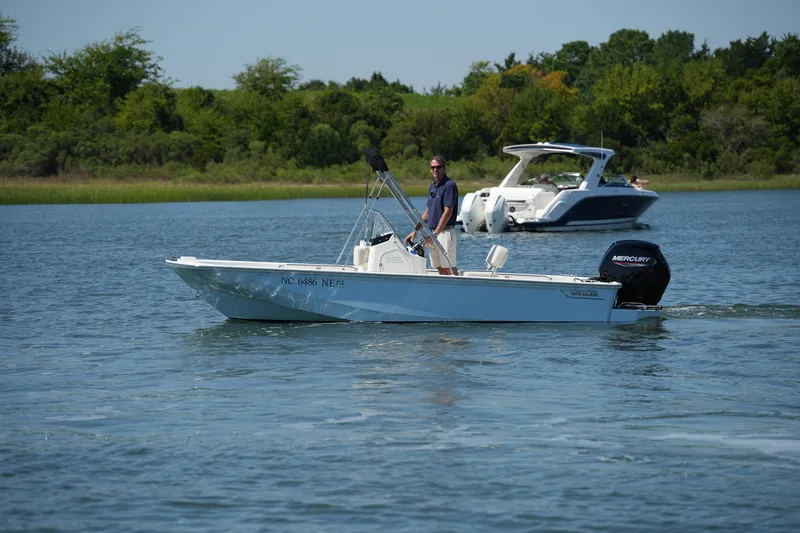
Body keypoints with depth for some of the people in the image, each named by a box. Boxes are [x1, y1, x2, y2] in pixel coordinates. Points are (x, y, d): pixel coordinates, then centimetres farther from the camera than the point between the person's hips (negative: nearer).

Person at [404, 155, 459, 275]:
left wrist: (436, 233, -21)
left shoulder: (450, 185, -11)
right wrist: (415, 231, 17)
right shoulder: (432, 186, 16)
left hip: (445, 232, -8)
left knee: (450, 268, -11)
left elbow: (447, 212, -17)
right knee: (440, 269, 8)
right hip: (433, 233, 8)